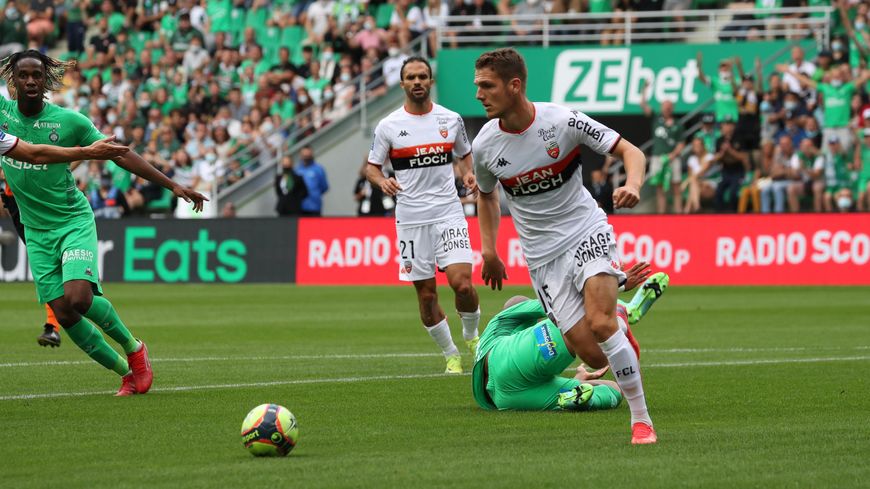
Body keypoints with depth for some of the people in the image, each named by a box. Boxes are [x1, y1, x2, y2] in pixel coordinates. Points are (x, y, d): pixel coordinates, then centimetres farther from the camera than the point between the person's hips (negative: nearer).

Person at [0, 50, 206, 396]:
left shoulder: (69, 121, -9)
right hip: (36, 230, 3)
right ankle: (126, 373, 12)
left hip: (73, 221, -3)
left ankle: (133, 348, 3)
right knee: (63, 314, -4)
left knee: (78, 298, -24)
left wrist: (172, 185, -7)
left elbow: (120, 155, -3)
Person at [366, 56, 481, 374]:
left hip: (448, 213, 0)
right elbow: (371, 166, 7)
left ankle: (471, 336, 14)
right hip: (411, 219, 0)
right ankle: (451, 355, 19)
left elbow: (465, 155, 19)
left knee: (462, 283, -15)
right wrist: (382, 181, -15)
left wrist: (469, 174, -2)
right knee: (426, 295, 2)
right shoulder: (388, 126, 0)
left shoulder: (451, 119, 5)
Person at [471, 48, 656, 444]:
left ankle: (641, 419, -12)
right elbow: (486, 194, 18)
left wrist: (632, 184, -28)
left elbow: (630, 151, -7)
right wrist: (488, 251, 12)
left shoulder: (563, 121, -14)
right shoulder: (485, 146, -4)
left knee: (600, 323, -24)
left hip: (587, 233, -2)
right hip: (543, 256, 3)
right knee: (587, 350, -12)